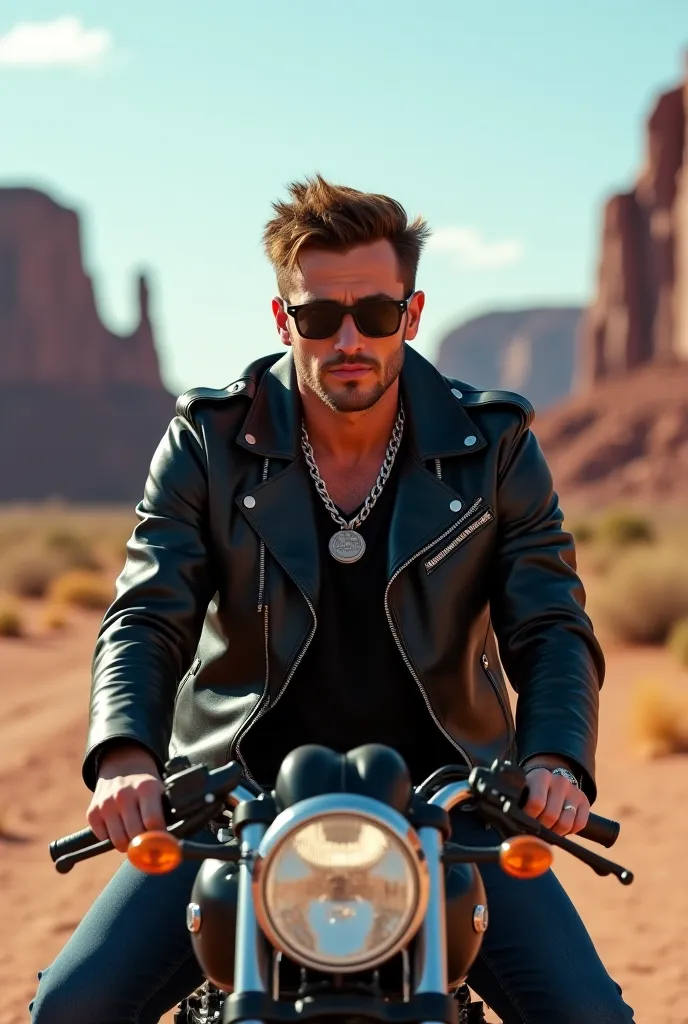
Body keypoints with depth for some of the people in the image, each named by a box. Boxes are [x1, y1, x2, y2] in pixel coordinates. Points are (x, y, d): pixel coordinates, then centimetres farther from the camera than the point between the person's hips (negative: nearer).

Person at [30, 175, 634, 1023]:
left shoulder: (492, 445, -1)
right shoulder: (209, 443, -2)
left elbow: (550, 626, -3)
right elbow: (146, 619, -7)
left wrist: (557, 761, -25)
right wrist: (125, 756, -28)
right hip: (238, 800, 0)